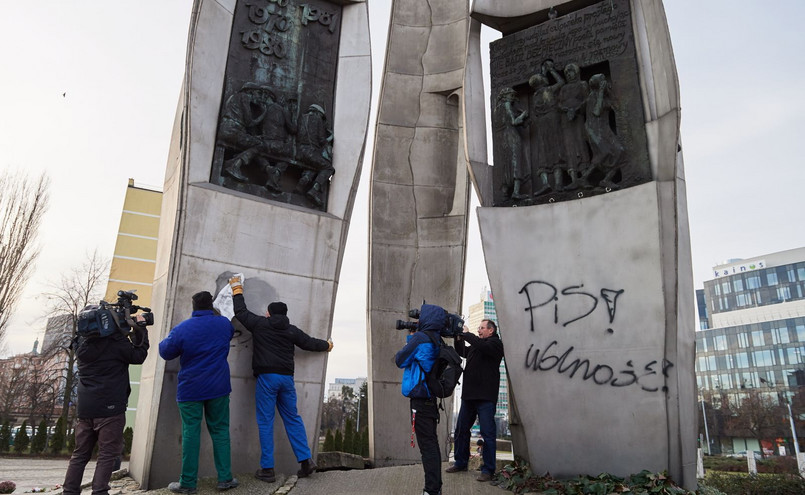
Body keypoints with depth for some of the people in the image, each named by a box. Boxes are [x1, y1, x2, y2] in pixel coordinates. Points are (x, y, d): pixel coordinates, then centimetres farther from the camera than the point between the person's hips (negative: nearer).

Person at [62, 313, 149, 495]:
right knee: (108, 453, 0)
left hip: (84, 408, 6)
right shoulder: (117, 341, -12)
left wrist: (127, 329, 13)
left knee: (80, 453, 14)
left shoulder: (81, 343, 7)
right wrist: (140, 329, 6)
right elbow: (138, 356, 0)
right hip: (110, 408, -6)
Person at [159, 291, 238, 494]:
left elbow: (165, 353, 0)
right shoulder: (224, 324, -2)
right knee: (220, 431, 10)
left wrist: (168, 339, 19)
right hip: (218, 388, 2)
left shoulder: (181, 329, -11)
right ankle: (225, 478, 12)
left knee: (190, 434, 5)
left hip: (190, 390, -2)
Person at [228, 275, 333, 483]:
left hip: (267, 377, -3)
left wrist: (237, 290, 24)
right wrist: (326, 345, 39)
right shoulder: (292, 330, 10)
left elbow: (241, 312, 10)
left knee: (265, 421, 1)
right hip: (287, 378, 3)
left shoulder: (260, 324, 2)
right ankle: (306, 460, 7)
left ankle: (267, 468, 3)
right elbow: (310, 342, 20)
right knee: (292, 419, 12)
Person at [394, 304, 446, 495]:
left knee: (427, 446, -5)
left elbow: (400, 361, -7)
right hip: (431, 399, 9)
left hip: (420, 399, -9)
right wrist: (412, 337, 12)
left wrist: (410, 338, 8)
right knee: (432, 444, 15)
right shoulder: (436, 340, 9)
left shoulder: (421, 338, -15)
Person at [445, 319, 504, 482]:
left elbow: (482, 346, -23)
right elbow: (462, 352, 24)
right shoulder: (476, 344, 22)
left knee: (487, 433, -5)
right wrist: (459, 337, 8)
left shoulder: (495, 343, -3)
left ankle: (488, 470, 1)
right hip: (469, 395, 8)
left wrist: (466, 334, -13)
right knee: (461, 430, 12)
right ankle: (461, 463, 24)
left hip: (486, 397, -8)